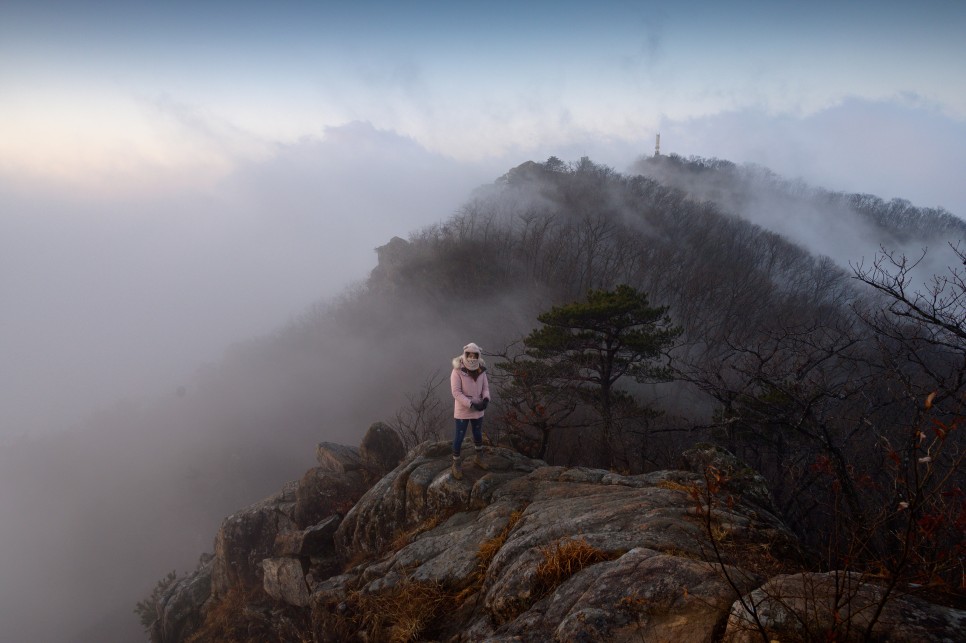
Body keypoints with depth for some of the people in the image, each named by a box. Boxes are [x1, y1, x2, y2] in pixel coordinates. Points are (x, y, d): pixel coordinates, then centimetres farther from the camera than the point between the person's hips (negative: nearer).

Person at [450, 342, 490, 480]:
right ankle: (456, 464, 25)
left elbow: (485, 388, 1)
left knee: (478, 434, 20)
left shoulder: (481, 370, -5)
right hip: (462, 410, -5)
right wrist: (472, 405, -28)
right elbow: (456, 393, -23)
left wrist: (486, 400, -21)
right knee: (459, 437, 6)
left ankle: (478, 458, 43)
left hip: (477, 410, 5)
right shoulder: (457, 371, -22)